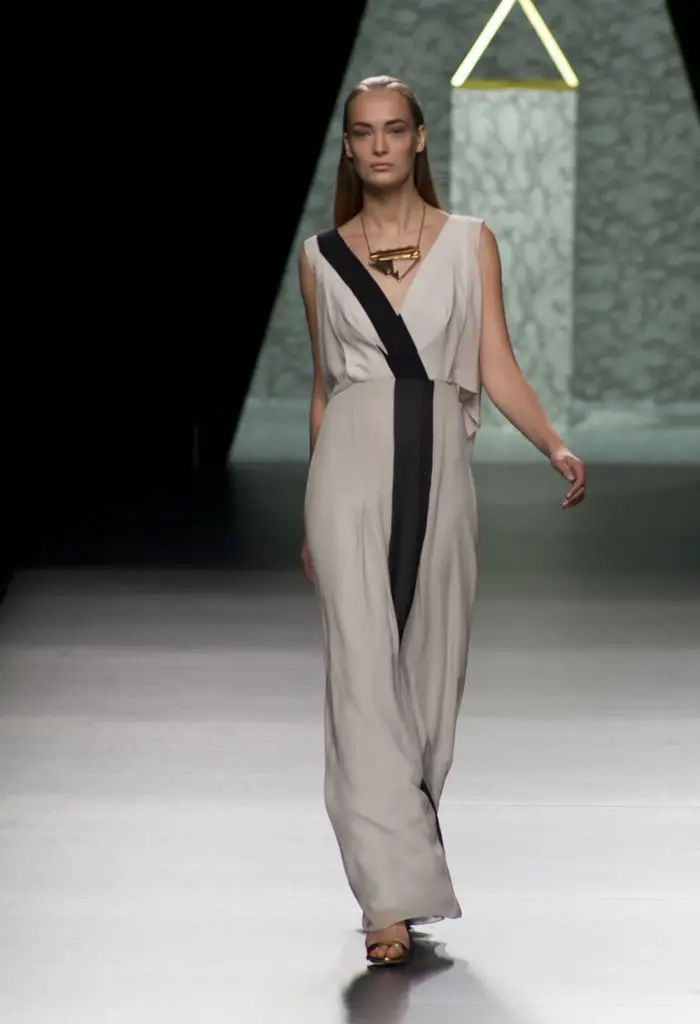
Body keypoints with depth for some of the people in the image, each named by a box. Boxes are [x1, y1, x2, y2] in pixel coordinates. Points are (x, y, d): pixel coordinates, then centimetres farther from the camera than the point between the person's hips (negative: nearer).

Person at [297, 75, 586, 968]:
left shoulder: (471, 242, 6)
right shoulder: (321, 256, 8)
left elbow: (496, 367, 1)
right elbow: (323, 386, 14)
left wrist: (555, 444, -16)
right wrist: (312, 519, 16)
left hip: (440, 467, 1)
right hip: (353, 465, -1)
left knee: (432, 667, 6)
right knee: (363, 669, -10)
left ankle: (401, 857, 23)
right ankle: (394, 895, -13)